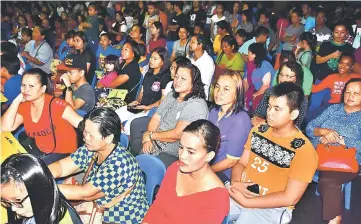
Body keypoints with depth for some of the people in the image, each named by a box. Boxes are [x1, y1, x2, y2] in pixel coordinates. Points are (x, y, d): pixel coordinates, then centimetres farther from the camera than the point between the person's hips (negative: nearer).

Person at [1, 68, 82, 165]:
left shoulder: (56, 105, -21)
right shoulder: (25, 106, -1)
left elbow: (81, 123, -29)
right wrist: (17, 101, -13)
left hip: (63, 153, -7)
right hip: (40, 150, 7)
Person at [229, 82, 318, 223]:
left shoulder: (303, 151, -13)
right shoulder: (258, 131, 7)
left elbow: (290, 198, -14)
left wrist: (245, 201, -16)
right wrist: (235, 182, -12)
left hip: (271, 208, -5)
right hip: (238, 193, 5)